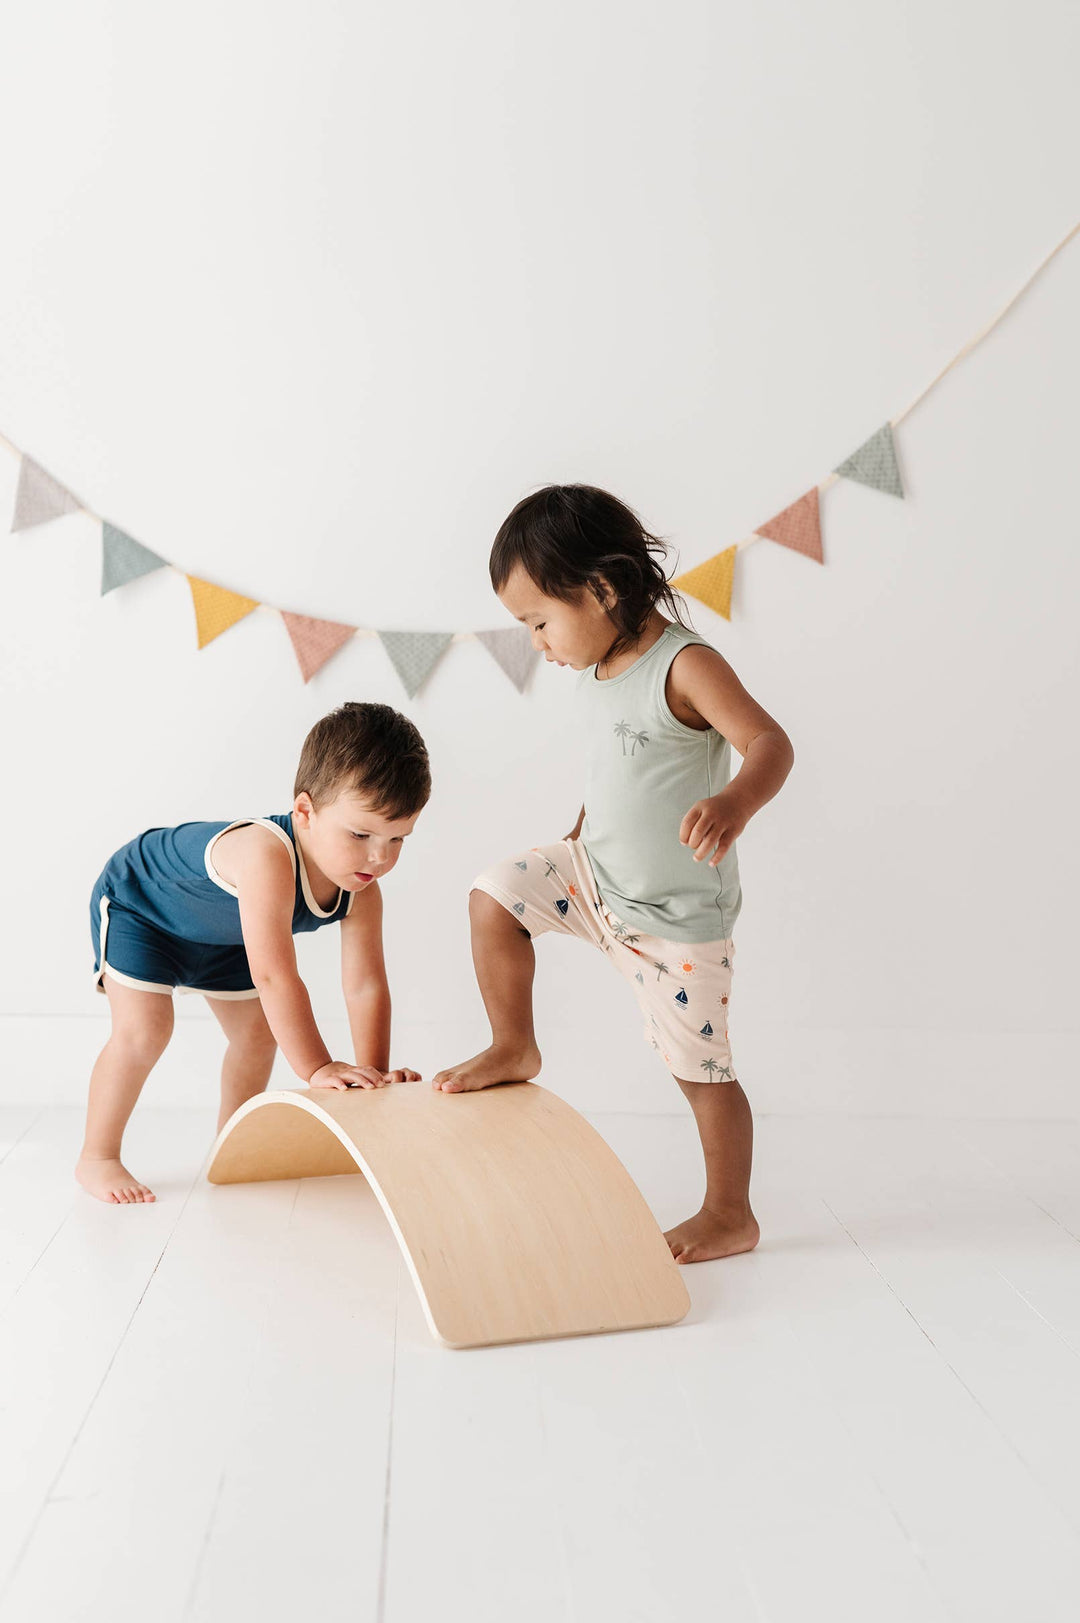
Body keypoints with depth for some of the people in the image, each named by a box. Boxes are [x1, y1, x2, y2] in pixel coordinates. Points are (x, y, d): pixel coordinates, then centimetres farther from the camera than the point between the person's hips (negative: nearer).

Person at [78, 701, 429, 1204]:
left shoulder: (361, 890, -26)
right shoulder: (266, 855, -49)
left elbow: (366, 984, -22)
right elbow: (274, 976, -50)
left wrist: (374, 1073, -29)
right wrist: (316, 1068, -47)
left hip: (220, 931, 7)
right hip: (137, 900, -7)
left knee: (259, 1031, 8)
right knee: (144, 1029, -16)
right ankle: (96, 1158, 1)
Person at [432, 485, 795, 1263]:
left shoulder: (684, 665, -23)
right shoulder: (598, 674, 1)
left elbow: (771, 743, -33)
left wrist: (735, 802, -53)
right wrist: (576, 840, 24)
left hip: (678, 913, -7)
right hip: (599, 874, 7)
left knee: (702, 1069, 3)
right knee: (496, 894, -4)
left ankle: (731, 1216, 21)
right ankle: (514, 1049, 14)